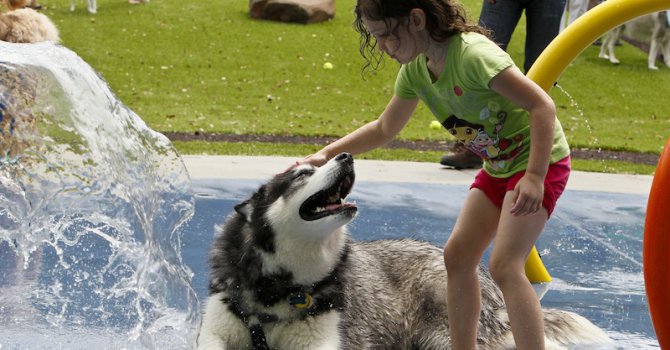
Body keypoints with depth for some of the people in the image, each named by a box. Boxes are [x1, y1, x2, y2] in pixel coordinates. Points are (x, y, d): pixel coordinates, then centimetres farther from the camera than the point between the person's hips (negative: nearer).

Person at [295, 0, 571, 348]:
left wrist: (535, 177, -34)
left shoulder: (472, 54, -29)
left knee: (504, 265, -19)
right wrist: (325, 154, 3)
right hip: (498, 166, 9)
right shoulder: (415, 71, -2)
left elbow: (542, 106, -29)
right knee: (457, 256, 6)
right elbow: (383, 129, 13)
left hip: (540, 160, -9)